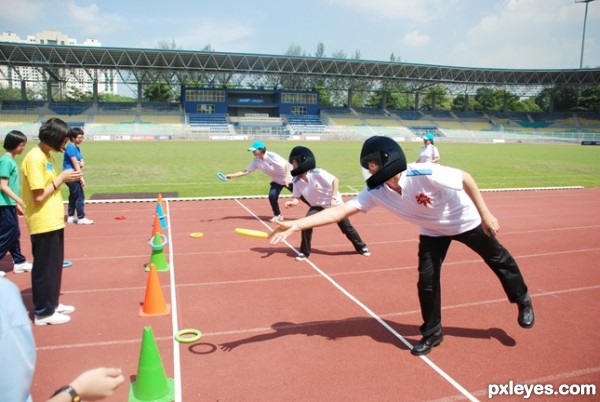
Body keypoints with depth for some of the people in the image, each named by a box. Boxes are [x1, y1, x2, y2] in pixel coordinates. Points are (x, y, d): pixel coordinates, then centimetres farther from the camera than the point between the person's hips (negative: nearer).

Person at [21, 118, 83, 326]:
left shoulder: (47, 156, 11)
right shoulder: (35, 158, -19)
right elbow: (38, 196, -21)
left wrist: (65, 177, 4)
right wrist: (61, 178, -16)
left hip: (53, 221, 10)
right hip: (43, 224, -10)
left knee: (55, 265, 18)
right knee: (44, 268, 2)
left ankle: (52, 303, 31)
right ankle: (42, 312, 14)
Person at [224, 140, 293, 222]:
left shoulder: (271, 155, -26)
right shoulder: (256, 161, -7)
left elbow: (286, 164, -27)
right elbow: (246, 171, -7)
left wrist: (286, 177, -38)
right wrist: (231, 175, -15)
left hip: (289, 179, -5)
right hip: (276, 181, 5)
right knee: (272, 196, -14)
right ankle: (277, 215, 7)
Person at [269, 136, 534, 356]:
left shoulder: (425, 174, -40)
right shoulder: (376, 192, -25)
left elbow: (466, 178, -25)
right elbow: (340, 210, -31)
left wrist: (485, 215, -22)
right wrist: (296, 225, -41)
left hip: (465, 220, -3)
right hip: (433, 231, 3)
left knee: (499, 260, 16)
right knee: (426, 280, -2)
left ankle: (523, 301, 44)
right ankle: (432, 332, 20)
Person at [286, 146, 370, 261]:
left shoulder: (317, 173, -30)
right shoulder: (296, 181, -13)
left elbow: (335, 180, -26)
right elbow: (297, 198, -10)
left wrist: (334, 198, -32)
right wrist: (292, 203, -33)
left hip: (334, 203, -4)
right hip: (318, 206, 4)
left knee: (346, 227, 5)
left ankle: (361, 247, 30)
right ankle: (304, 252, -2)